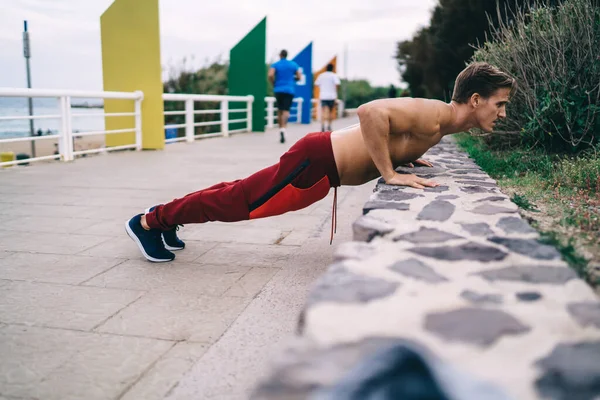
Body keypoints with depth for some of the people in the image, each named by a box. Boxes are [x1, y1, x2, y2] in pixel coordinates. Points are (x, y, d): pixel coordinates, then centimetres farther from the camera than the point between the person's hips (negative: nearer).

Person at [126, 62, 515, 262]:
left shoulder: (437, 122, 10)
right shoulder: (433, 115, -21)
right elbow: (370, 111, -37)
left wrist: (406, 156, 16)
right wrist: (390, 173, -31)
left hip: (325, 161, 9)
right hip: (316, 161, -9)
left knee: (242, 194, 17)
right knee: (237, 200, 1)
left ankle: (167, 215, 32)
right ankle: (148, 222, 15)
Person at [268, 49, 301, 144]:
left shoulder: (275, 65, 2)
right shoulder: (294, 64, 7)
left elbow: (270, 75, -14)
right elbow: (299, 77, 5)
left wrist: (274, 83, 3)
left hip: (278, 90, 1)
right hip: (289, 90, -1)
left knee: (280, 110, 14)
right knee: (286, 110, -10)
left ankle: (281, 130, 18)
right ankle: (283, 129, -32)